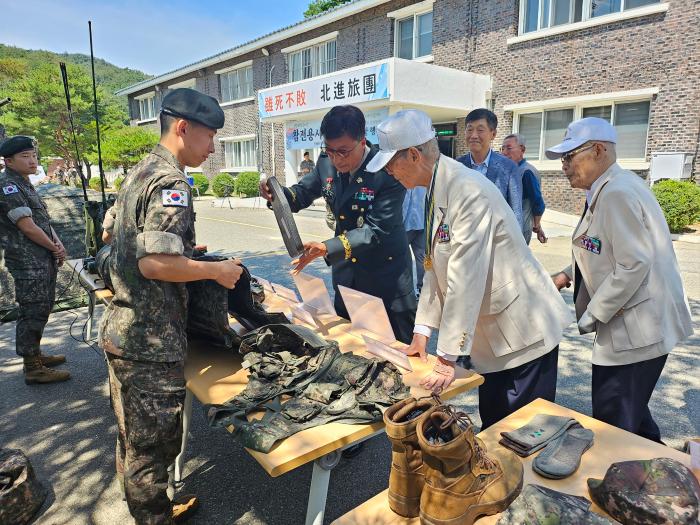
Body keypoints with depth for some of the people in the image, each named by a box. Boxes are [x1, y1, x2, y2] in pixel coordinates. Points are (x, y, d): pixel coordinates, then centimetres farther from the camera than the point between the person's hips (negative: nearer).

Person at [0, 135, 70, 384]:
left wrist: (58, 244, 0)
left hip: (44, 259, 10)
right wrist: (54, 248, -6)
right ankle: (33, 368, 3)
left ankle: (34, 354, 30)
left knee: (42, 308, 17)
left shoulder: (25, 185, 17)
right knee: (32, 311, -5)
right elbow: (27, 226, -18)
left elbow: (44, 219, 17)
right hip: (28, 261, -10)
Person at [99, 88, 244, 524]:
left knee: (133, 435, 23)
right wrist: (217, 270, -16)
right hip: (152, 341, -10)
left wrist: (185, 249, 21)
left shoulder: (139, 173, 13)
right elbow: (155, 263, -28)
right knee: (154, 442, 6)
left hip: (122, 329, 10)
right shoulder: (171, 182, -18)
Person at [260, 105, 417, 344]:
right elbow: (302, 194, 8)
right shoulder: (326, 164, -5)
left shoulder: (388, 171, -23)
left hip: (386, 276, -5)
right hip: (346, 273, 5)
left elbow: (377, 230, -26)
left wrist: (327, 248, -35)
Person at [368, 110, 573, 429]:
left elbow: (464, 280, -28)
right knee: (492, 427, 19)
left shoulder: (469, 191, -25)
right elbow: (435, 266, 8)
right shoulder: (436, 191, 4)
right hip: (491, 334, 8)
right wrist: (423, 330, 6)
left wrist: (447, 359, -24)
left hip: (524, 333, -8)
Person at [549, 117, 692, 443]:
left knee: (612, 426, -1)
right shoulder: (607, 190, 11)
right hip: (633, 325, 11)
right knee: (629, 410, 24)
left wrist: (590, 317, -19)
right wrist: (569, 275, 8)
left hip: (639, 329, -11)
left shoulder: (617, 194, -21)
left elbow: (634, 265, -25)